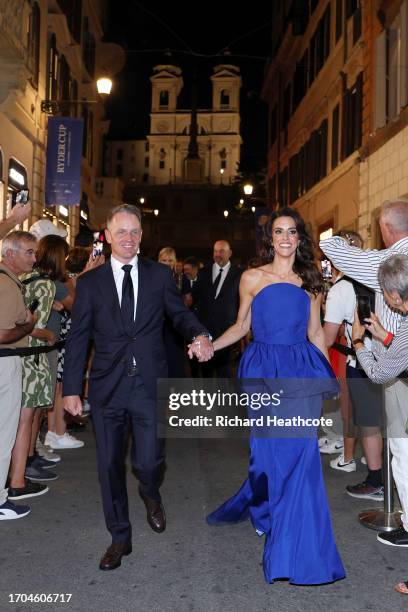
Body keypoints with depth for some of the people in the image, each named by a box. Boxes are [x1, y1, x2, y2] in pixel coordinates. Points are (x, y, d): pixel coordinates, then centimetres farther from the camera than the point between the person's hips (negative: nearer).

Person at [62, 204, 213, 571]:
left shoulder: (160, 275, 4)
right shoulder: (90, 282, 4)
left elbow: (180, 314, 4)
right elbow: (78, 338, 3)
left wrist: (199, 335, -19)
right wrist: (71, 388, 0)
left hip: (150, 385, -1)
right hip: (107, 388, 1)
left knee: (149, 462, 0)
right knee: (110, 466, 9)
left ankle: (151, 495, 39)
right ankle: (120, 538, 30)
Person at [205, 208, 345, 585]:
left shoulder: (310, 282, 9)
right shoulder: (252, 278, 4)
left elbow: (315, 333, 13)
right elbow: (241, 326, 9)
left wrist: (329, 376, 12)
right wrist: (208, 346, -3)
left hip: (303, 372, 2)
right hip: (265, 370, -1)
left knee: (300, 451, -2)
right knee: (270, 449, 2)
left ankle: (291, 534, 16)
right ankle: (265, 512, 30)